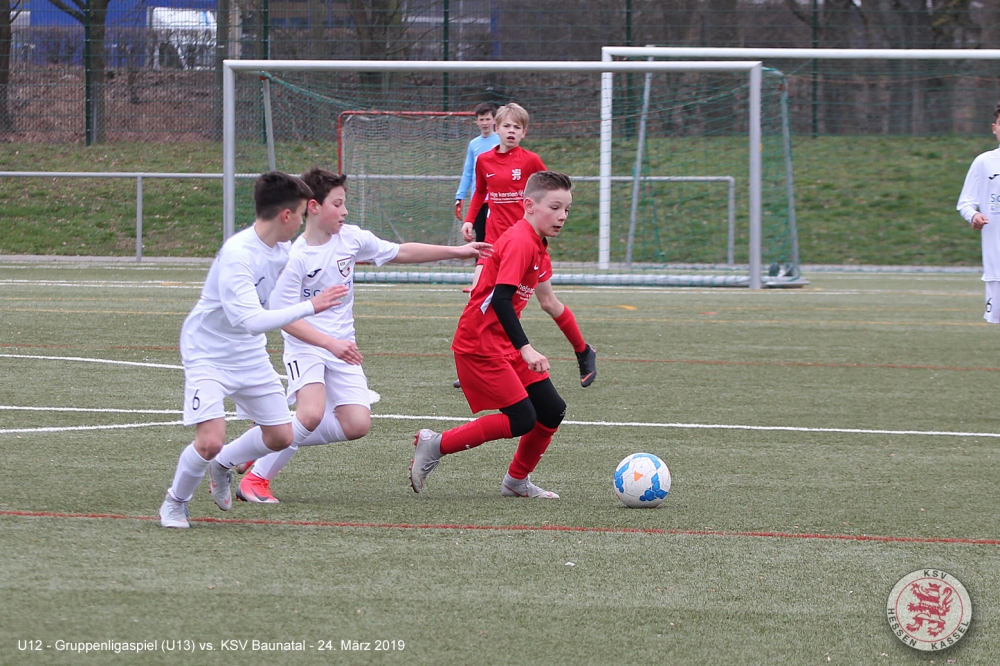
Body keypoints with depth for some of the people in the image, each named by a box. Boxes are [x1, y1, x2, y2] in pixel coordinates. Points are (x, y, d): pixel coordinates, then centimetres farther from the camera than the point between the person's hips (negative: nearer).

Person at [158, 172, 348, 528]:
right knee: (210, 441, -20)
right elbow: (250, 320, -38)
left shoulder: (281, 250, -3)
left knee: (280, 437, 7)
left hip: (250, 355, 8)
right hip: (208, 354, -8)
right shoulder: (237, 254, -30)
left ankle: (221, 466, 35)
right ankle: (175, 501, 7)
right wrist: (309, 306, -36)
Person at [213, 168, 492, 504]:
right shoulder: (294, 258, -17)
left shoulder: (351, 238, 0)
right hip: (305, 346, -6)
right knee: (312, 414, -28)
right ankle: (256, 478, -10)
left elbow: (401, 253, 13)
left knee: (357, 425, -7)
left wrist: (457, 251, 12)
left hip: (342, 347, 6)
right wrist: (331, 343, -27)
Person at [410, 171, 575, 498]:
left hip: (505, 344, 10)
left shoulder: (537, 246, 12)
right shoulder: (520, 242, -19)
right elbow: (501, 299, -28)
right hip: (480, 344, -10)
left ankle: (517, 480, 22)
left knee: (552, 411, 5)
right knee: (521, 420, -13)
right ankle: (434, 445, -3)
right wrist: (526, 349, -34)